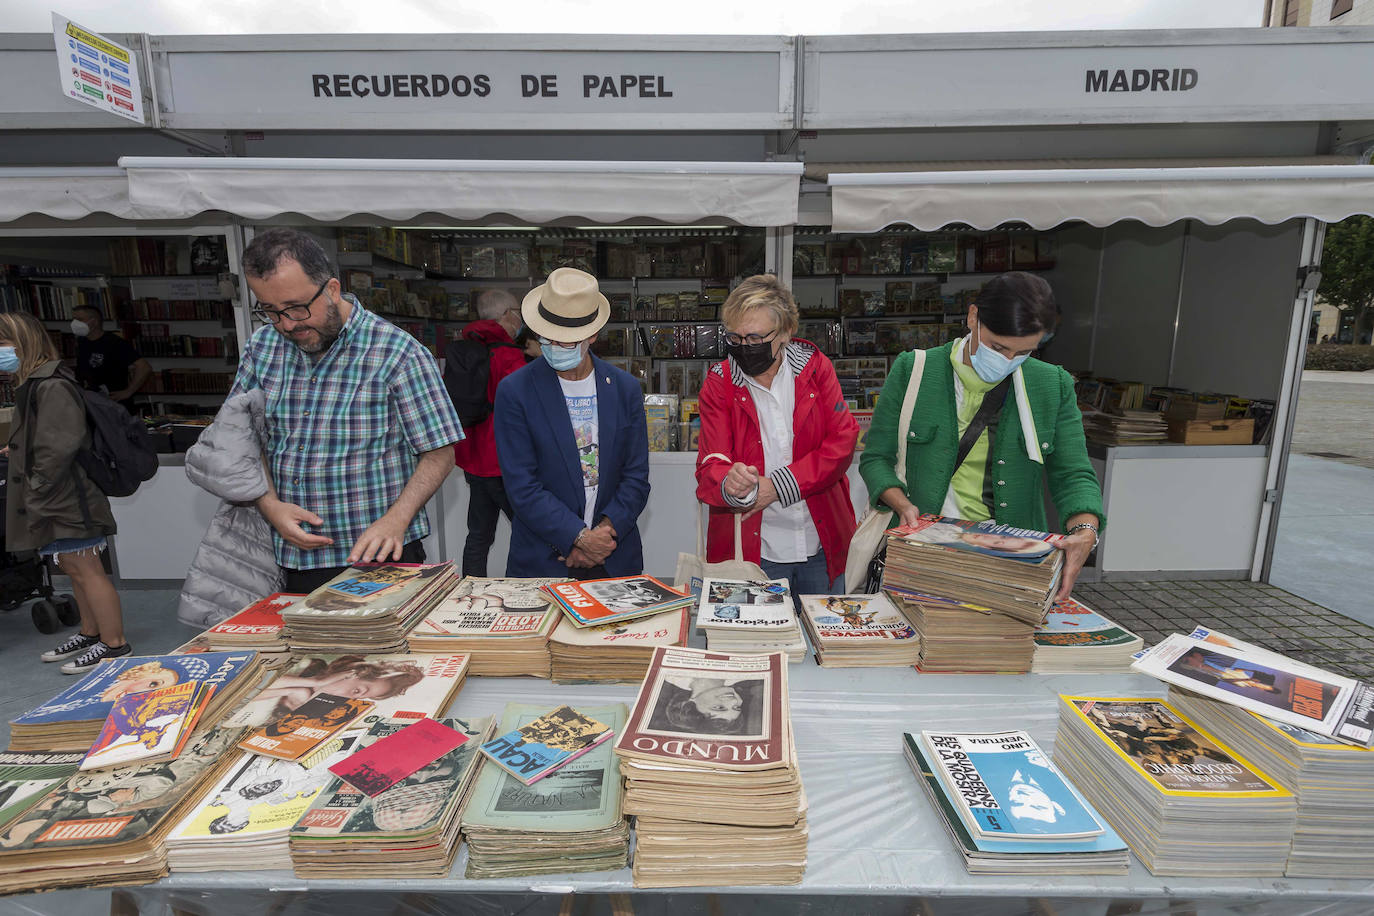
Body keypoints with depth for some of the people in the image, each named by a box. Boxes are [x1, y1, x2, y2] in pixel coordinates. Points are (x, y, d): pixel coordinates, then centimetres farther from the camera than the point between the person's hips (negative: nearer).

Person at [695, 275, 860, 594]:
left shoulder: (816, 367, -1)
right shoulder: (719, 382, -4)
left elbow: (842, 441, -8)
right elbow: (710, 466, -10)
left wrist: (777, 486, -18)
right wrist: (729, 484, -35)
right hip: (754, 548, -1)